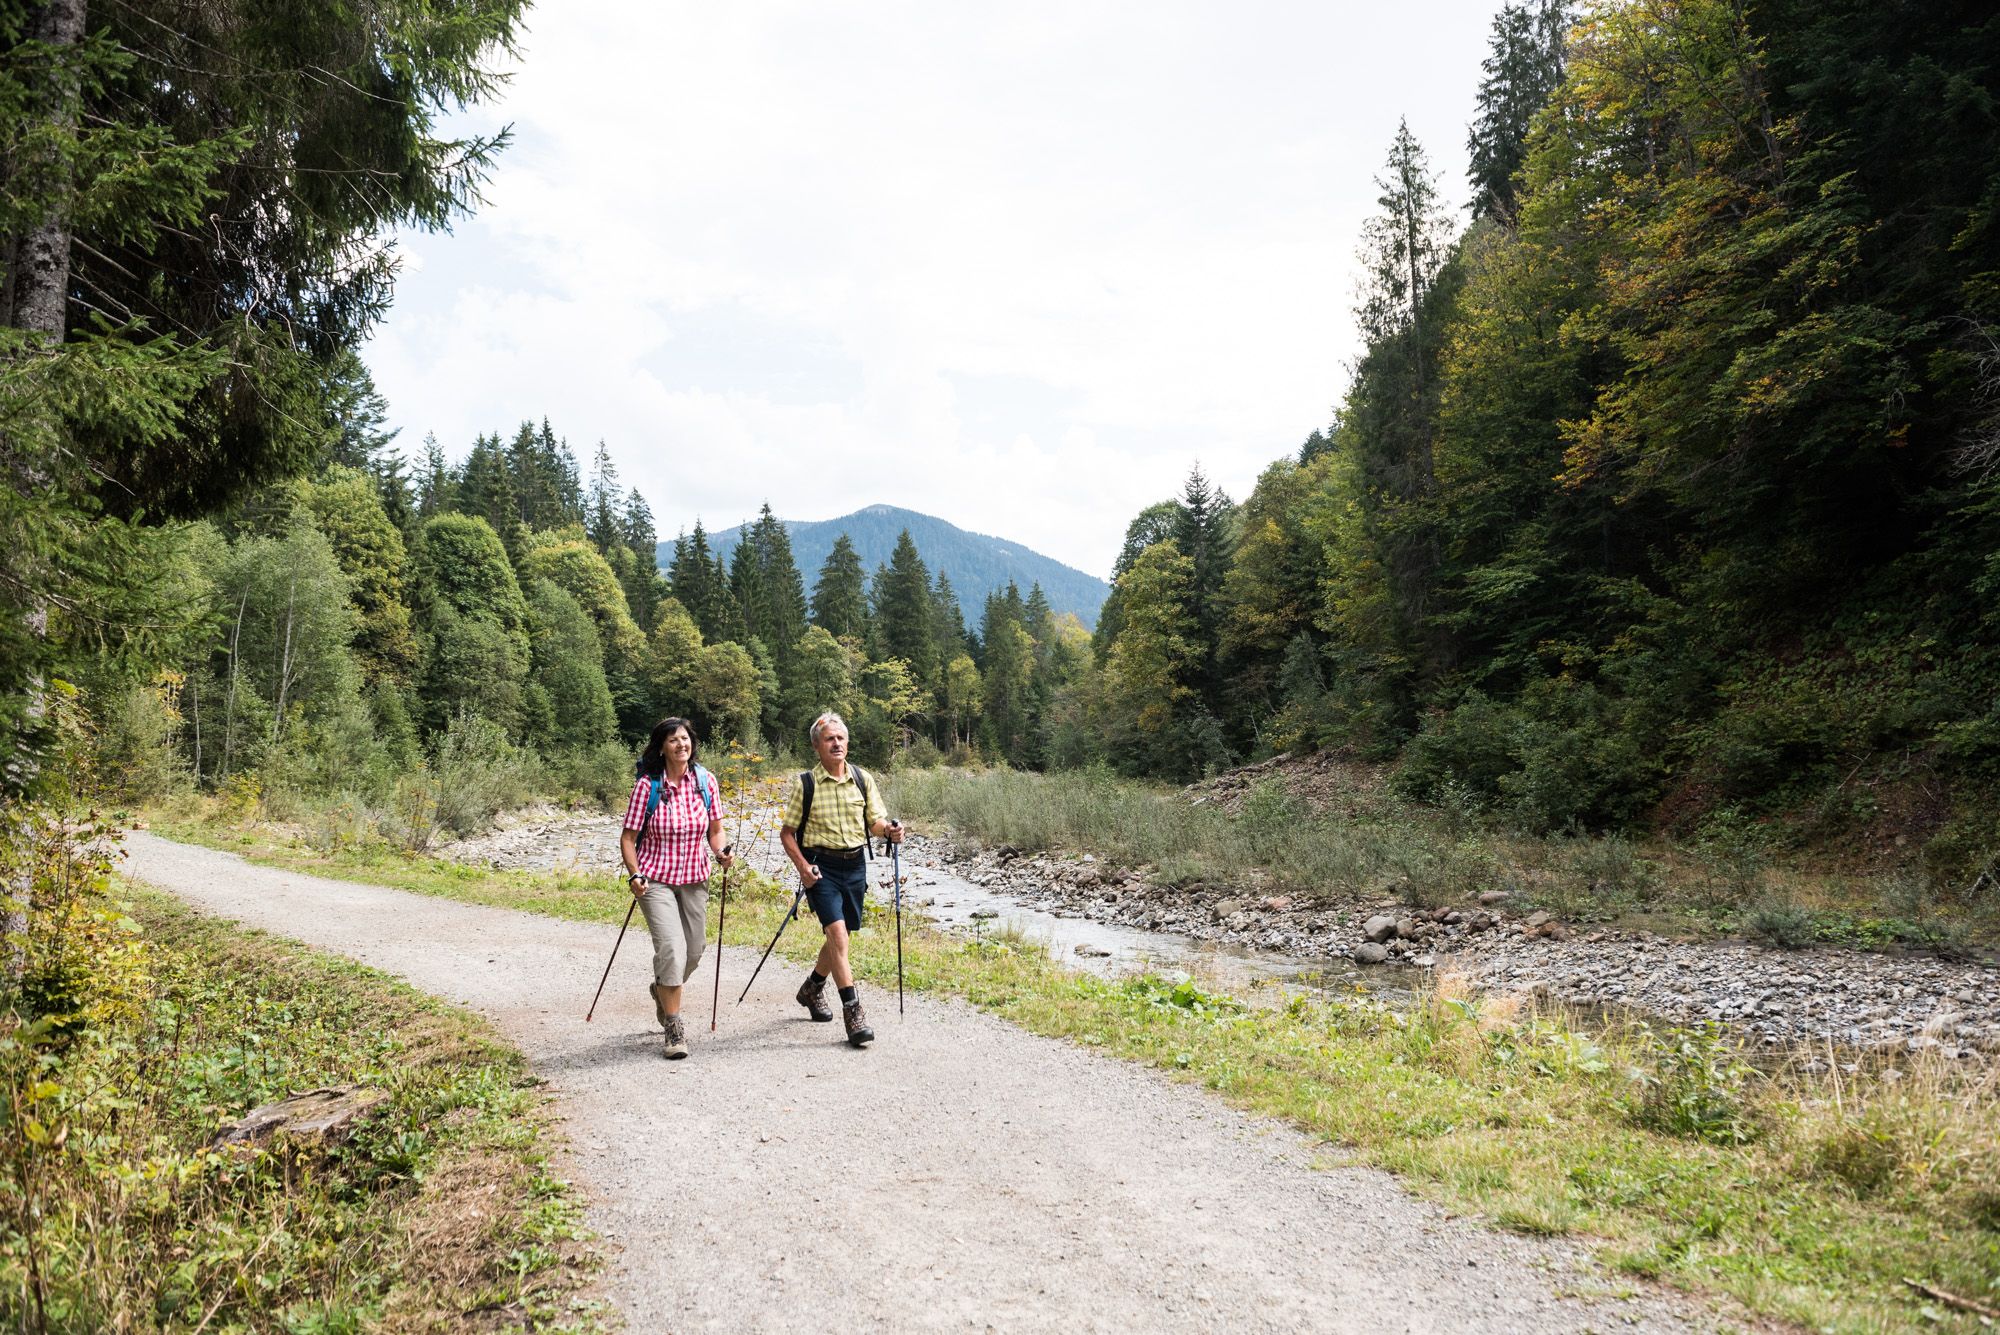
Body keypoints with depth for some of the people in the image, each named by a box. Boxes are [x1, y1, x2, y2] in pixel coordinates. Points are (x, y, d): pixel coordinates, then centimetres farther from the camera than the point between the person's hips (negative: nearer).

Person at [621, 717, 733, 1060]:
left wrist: (721, 851, -12)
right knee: (672, 948, -18)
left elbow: (715, 829, 8)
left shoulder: (705, 780, -2)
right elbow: (628, 838, -5)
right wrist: (634, 875, -18)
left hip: (694, 880, 4)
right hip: (656, 879, -4)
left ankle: (661, 990, 45)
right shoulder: (648, 785, -11)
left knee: (694, 951, 13)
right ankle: (673, 1028, -5)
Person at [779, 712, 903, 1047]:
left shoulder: (863, 779, 5)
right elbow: (787, 832, -1)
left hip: (855, 865, 4)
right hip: (821, 866, -4)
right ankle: (852, 1009, -14)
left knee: (840, 934, 15)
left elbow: (875, 820, 7)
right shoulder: (805, 783, -5)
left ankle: (812, 988, 41)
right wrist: (802, 866, -15)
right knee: (837, 931, -17)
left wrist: (889, 830, -17)